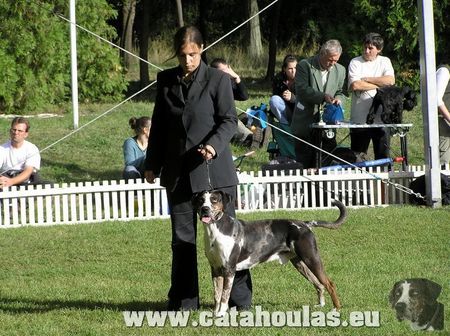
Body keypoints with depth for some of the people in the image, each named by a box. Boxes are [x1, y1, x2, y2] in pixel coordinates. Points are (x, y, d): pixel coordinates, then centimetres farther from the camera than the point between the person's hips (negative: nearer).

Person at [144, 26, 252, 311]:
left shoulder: (218, 79, -4)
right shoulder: (166, 80, 8)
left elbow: (229, 120, -6)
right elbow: (159, 124, 14)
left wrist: (214, 145, -24)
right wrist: (153, 164, 13)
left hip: (213, 169, -4)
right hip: (178, 172, 4)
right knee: (182, 238, 6)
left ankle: (240, 298, 7)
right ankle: (184, 301, 12)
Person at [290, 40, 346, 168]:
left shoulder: (340, 70, 10)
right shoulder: (305, 65, -5)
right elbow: (302, 90, -15)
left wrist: (338, 99, -5)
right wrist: (323, 96, -25)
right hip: (306, 123, -4)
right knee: (304, 163, 0)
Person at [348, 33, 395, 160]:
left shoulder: (384, 62, 11)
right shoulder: (355, 63, 5)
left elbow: (390, 81, -7)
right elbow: (355, 85, -11)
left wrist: (366, 79, -6)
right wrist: (378, 85, -6)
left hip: (381, 119, 1)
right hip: (360, 119, -1)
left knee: (383, 157, 3)